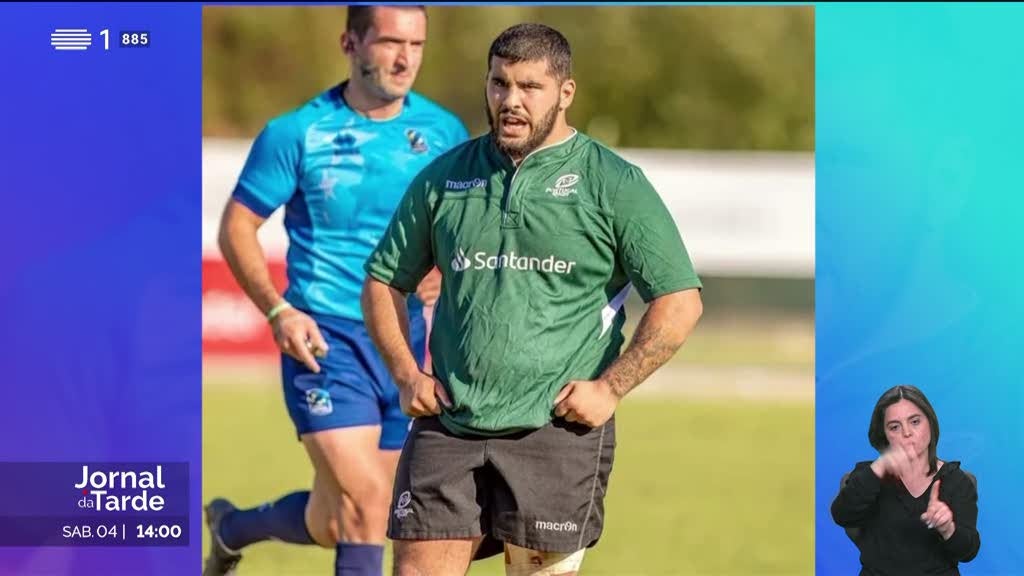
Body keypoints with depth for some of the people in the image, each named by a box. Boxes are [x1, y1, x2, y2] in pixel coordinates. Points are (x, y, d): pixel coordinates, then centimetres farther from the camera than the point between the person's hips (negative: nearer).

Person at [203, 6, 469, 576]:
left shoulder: (443, 132, 4)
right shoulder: (296, 133, -6)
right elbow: (237, 226, 0)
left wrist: (445, 273, -7)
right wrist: (278, 310, -13)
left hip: (405, 341, 4)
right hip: (324, 339, -4)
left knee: (334, 524, 12)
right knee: (364, 500, -19)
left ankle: (233, 528, 41)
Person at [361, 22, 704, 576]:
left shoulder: (614, 185, 0)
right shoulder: (444, 178, 11)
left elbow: (680, 302, -2)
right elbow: (384, 281, 20)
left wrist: (609, 388, -9)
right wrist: (406, 374, 6)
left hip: (557, 432, -3)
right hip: (447, 425, 3)